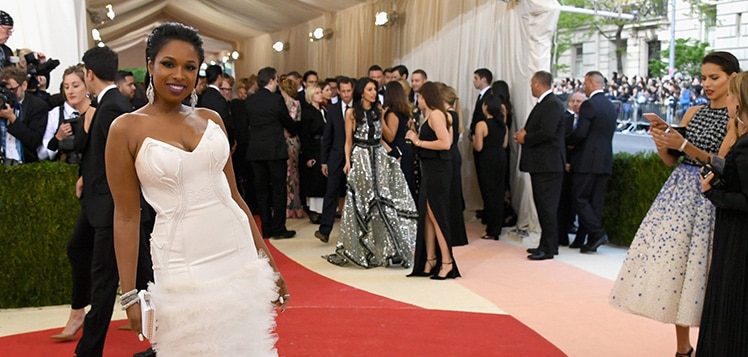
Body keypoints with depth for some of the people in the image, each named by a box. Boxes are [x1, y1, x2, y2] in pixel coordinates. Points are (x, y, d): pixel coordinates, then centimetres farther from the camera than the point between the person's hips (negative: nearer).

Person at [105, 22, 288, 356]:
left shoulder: (211, 119, 7)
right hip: (183, 268, -4)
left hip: (240, 257, 4)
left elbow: (233, 195, 11)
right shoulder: (126, 128, -5)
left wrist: (267, 259, 10)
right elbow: (126, 216, -4)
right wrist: (129, 294, -6)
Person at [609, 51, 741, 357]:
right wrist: (661, 139, -6)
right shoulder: (694, 113, 13)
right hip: (679, 192, 5)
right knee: (672, 260, 4)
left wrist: (683, 145, -21)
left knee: (698, 268, -4)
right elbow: (670, 159, 12)